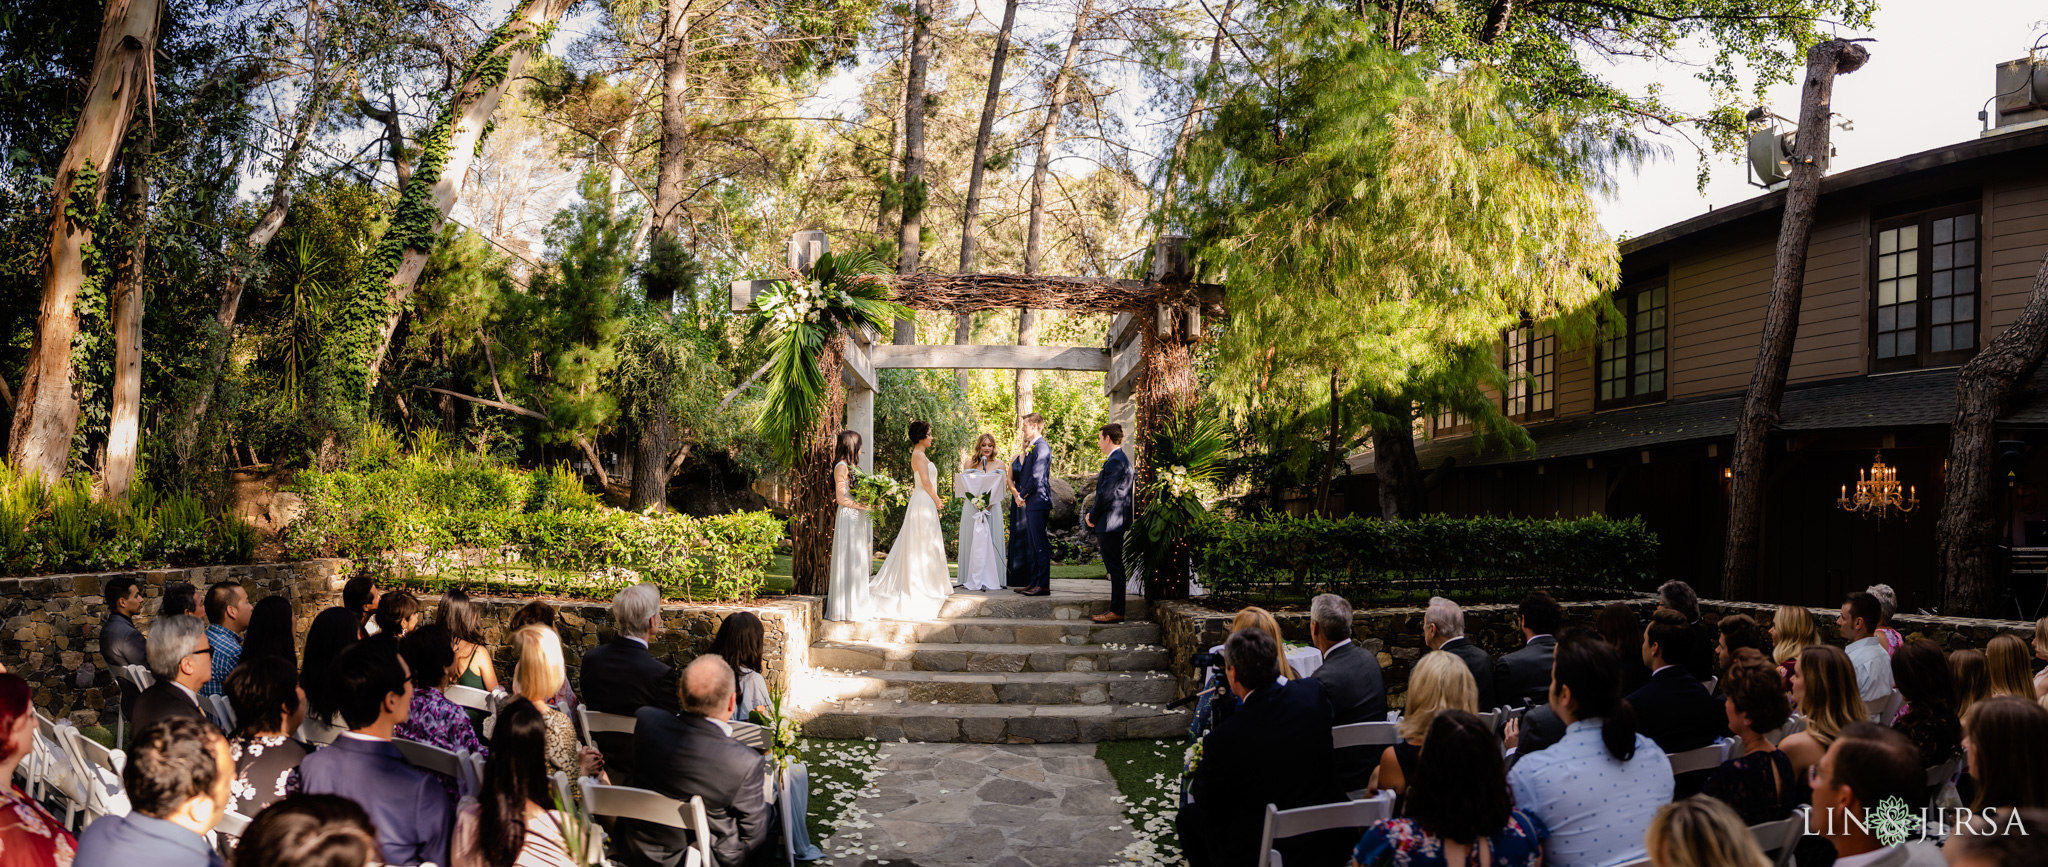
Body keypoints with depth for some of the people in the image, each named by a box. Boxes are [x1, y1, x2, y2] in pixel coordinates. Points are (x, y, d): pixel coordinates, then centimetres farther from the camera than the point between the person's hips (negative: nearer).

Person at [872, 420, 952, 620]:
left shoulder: (919, 455, 16)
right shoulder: (919, 455, -14)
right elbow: (926, 482, -19)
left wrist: (935, 499, 13)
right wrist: (937, 500, -8)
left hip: (923, 502, 10)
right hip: (924, 503, -10)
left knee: (918, 543, 12)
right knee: (923, 544, -5)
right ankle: (923, 585, -2)